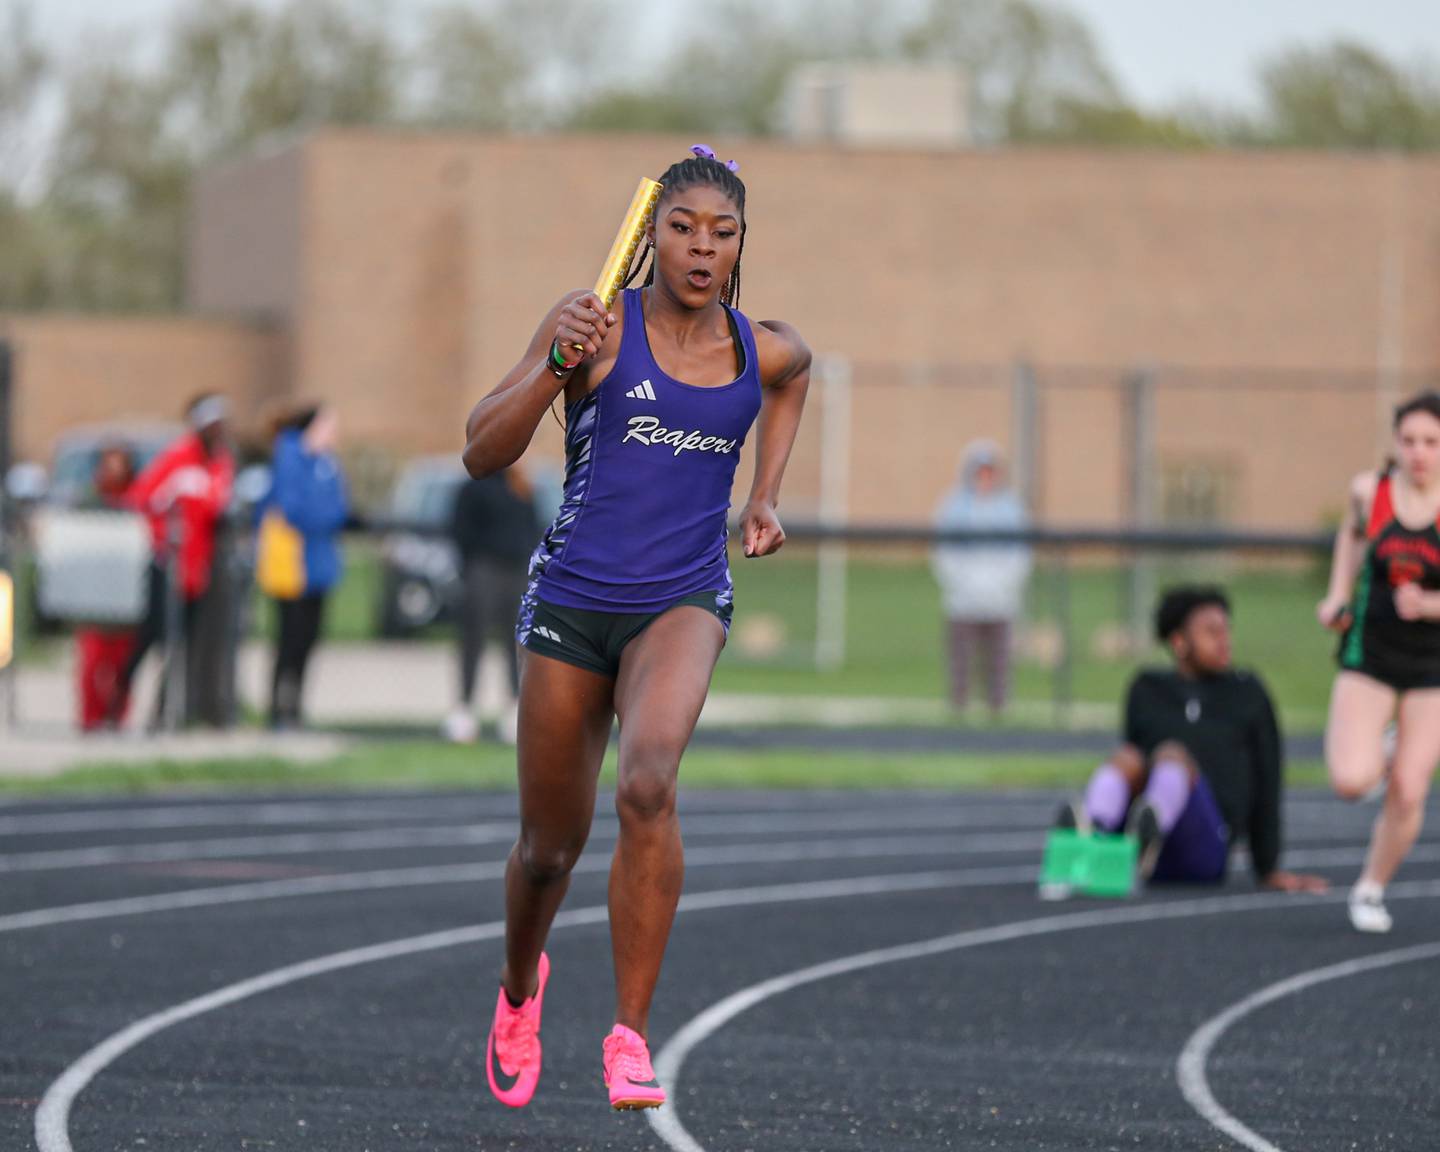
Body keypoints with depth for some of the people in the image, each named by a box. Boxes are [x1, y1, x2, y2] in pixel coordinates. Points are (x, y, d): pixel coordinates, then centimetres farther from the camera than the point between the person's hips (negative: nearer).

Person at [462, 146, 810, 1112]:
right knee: (550, 848, 11)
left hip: (683, 605, 0)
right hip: (572, 599, 0)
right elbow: (482, 454, -12)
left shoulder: (766, 350, 2)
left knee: (648, 784, -30)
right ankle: (521, 983, 46)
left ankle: (632, 1035, -23)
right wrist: (557, 367, -26)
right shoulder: (599, 324, -7)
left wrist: (767, 494, 18)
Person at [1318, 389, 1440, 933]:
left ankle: (1371, 889, 21)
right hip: (1369, 654, 1)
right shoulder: (1369, 490, -7)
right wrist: (1338, 596, 7)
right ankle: (1380, 758, 22)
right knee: (1351, 782, -15)